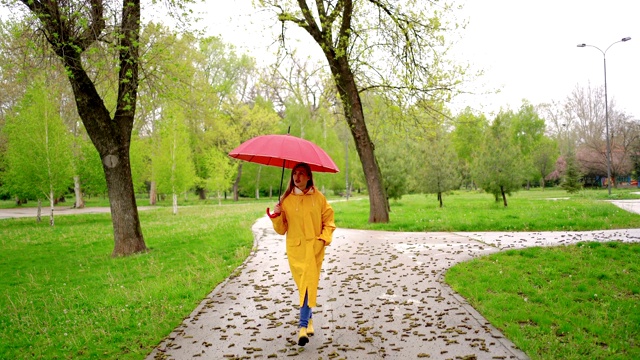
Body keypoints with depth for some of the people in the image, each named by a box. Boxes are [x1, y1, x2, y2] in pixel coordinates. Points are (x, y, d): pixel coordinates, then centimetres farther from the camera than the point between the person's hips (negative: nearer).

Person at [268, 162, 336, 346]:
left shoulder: (318, 198, 1)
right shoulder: (286, 200, 2)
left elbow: (329, 221, 7)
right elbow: (281, 229, 3)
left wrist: (324, 238, -8)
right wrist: (276, 215, -14)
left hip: (314, 248, -1)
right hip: (295, 248, 1)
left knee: (309, 284, -6)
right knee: (304, 285, 6)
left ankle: (303, 326, -4)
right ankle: (308, 318, 28)